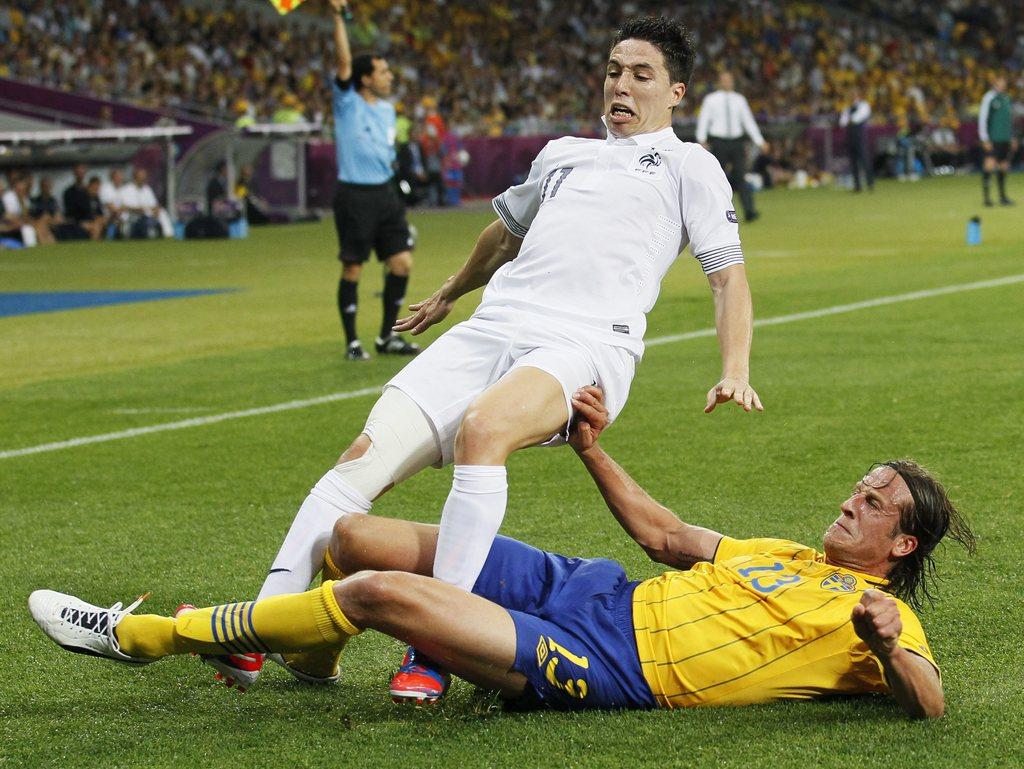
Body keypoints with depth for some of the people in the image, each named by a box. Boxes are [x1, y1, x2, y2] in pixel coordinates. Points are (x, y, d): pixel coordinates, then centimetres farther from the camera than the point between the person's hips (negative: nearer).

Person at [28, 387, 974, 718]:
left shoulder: (879, 615, 2)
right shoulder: (788, 558, 25)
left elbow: (930, 704, -13)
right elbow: (665, 534, 31)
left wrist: (886, 646, -32)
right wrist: (594, 449, 26)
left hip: (606, 666, -8)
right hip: (593, 592, 8)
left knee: (383, 591, -20)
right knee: (356, 535, 1)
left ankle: (150, 635, -8)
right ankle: (307, 666, 27)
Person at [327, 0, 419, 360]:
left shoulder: (387, 109, 14)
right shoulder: (347, 103, -4)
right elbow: (344, 62, -18)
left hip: (385, 193, 7)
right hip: (354, 196, -7)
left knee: (402, 263, 2)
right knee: (352, 269, -1)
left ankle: (387, 337, 15)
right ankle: (352, 342, 7)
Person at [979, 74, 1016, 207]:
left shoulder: (1006, 99, 16)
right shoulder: (989, 98, -6)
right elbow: (982, 119, -9)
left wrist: (1012, 138, 21)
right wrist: (985, 139, -13)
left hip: (1005, 140, 7)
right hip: (993, 140, -7)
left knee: (1003, 166, 9)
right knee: (990, 164, -15)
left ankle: (1003, 196, 16)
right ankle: (986, 195, -12)